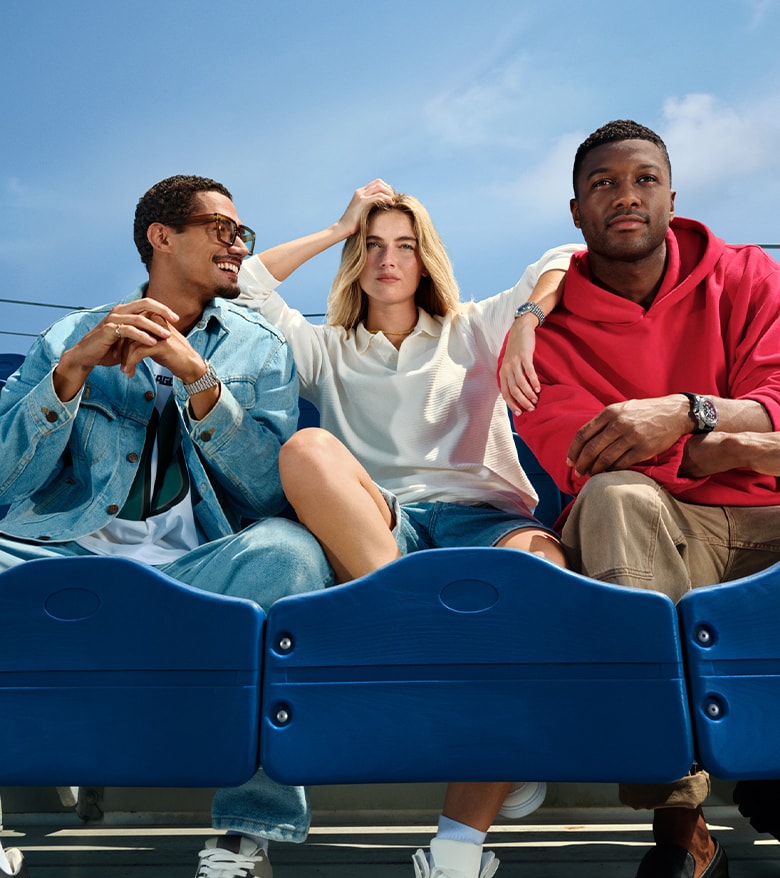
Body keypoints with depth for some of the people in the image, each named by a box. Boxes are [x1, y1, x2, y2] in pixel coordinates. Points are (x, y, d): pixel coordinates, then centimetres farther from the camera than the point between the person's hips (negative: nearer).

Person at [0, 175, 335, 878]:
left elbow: (270, 489, 0)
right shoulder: (72, 337, 17)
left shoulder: (259, 347, 16)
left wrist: (196, 376, -12)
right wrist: (74, 368, -8)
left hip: (200, 567, 0)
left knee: (287, 550, -32)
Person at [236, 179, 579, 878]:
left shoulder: (473, 331, 26)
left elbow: (565, 260, 17)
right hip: (368, 530, 1)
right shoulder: (327, 351, 28)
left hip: (480, 514, 0)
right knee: (307, 447, -31)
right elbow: (245, 282, 20)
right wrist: (341, 227, 25)